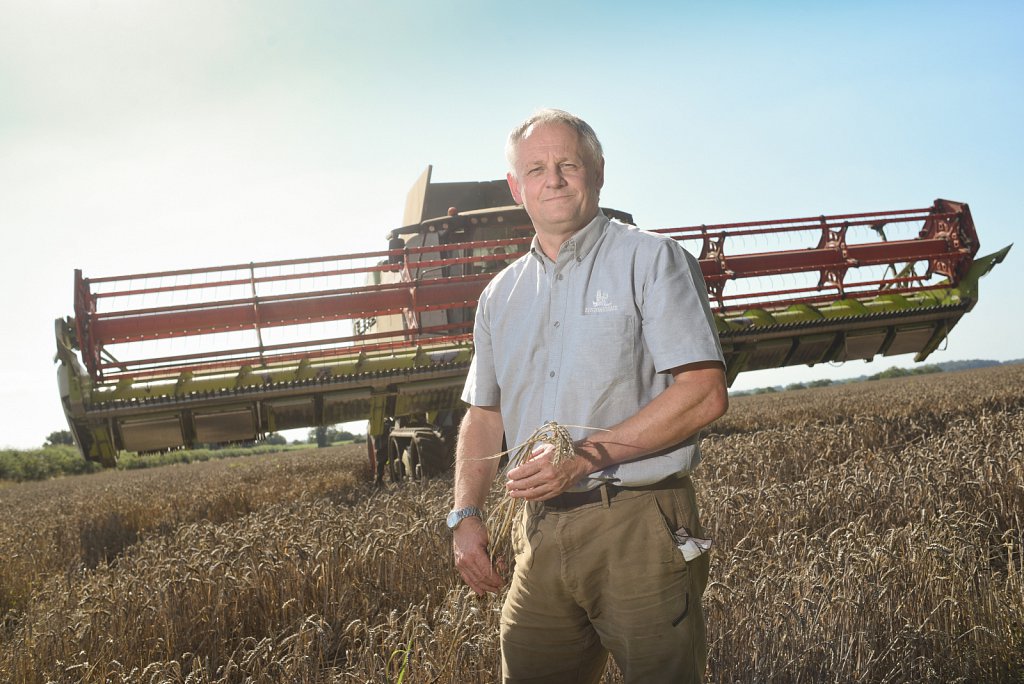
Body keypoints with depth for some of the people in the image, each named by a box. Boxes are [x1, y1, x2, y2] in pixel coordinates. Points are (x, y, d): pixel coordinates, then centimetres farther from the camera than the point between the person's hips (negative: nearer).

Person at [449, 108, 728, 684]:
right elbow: (484, 414, 22)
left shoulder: (651, 259, -2)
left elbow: (705, 394, -11)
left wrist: (588, 455, -16)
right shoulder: (501, 296, 16)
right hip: (541, 535, 5)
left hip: (639, 528, -5)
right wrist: (467, 514, 7)